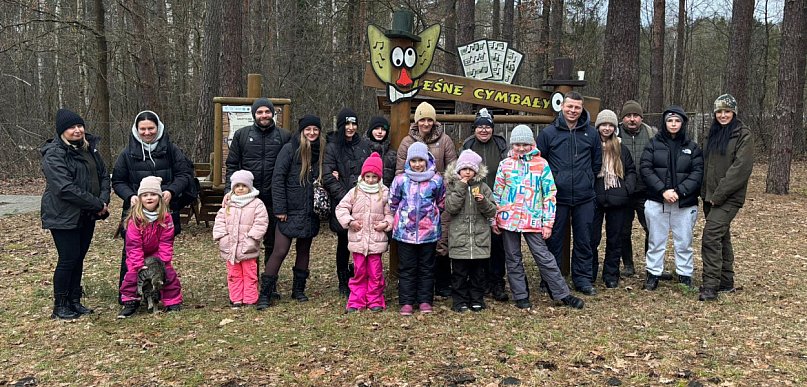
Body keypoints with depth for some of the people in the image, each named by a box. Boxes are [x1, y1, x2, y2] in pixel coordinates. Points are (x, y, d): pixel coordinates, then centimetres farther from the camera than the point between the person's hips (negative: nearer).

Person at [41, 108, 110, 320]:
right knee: (68, 259, -3)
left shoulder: (89, 148, 10)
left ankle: (74, 301, 23)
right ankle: (60, 306, 11)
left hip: (87, 215, 7)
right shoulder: (54, 155, -15)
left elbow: (104, 175, 12)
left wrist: (104, 200, -7)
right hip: (64, 216, -7)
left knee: (79, 258, 12)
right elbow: (65, 188, -24)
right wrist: (97, 204, -20)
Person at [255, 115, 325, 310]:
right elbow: (278, 178, -12)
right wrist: (280, 208, -15)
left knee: (304, 250, 13)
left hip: (310, 211, 5)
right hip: (290, 211, -5)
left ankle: (298, 289, 26)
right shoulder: (290, 149, -8)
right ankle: (264, 294, 2)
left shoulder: (321, 151, 8)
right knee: (280, 251, -6)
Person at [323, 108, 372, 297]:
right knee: (343, 241, 6)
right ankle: (343, 283, 19)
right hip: (341, 202, -1)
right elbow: (328, 177, -6)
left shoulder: (365, 145, 9)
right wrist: (345, 196, -13)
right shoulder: (333, 147, 2)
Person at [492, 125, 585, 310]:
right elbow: (497, 194, 10)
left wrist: (548, 222, -3)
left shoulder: (541, 164, 1)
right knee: (513, 258, 8)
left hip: (533, 220, -2)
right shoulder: (505, 164, 5)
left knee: (544, 257, 0)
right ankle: (521, 296, 19)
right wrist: (494, 218, 6)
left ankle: (563, 294, 9)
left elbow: (549, 194, 1)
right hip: (508, 218, 2)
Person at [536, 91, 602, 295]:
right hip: (557, 196, -2)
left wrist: (587, 180, 12)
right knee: (554, 240, 6)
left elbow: (597, 162, 16)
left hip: (584, 197, 2)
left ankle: (583, 279, 21)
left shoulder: (591, 133, 6)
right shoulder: (548, 133, -2)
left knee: (584, 240, 8)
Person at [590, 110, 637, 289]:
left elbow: (631, 170, 13)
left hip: (617, 200, 3)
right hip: (594, 200, -3)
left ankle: (611, 275, 22)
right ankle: (589, 274, 16)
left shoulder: (621, 147, 8)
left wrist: (627, 188, -2)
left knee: (615, 239, 10)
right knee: (592, 238, 2)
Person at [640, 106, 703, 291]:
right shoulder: (654, 144, 4)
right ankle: (653, 274, 17)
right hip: (657, 202, 0)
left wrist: (679, 191, -15)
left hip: (685, 204, 1)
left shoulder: (692, 147, 6)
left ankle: (685, 275, 19)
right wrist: (663, 190, -16)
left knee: (684, 242, 7)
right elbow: (645, 169, -5)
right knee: (656, 241, 7)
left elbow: (697, 173, -1)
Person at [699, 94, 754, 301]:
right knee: (722, 237, 14)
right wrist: (705, 191, 9)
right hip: (710, 196, 7)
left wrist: (719, 194, -18)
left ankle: (710, 285, -16)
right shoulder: (713, 133, 14)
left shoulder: (743, 135, -7)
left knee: (711, 234, -18)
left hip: (729, 197, -7)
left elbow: (741, 167, -16)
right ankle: (726, 281, 25)